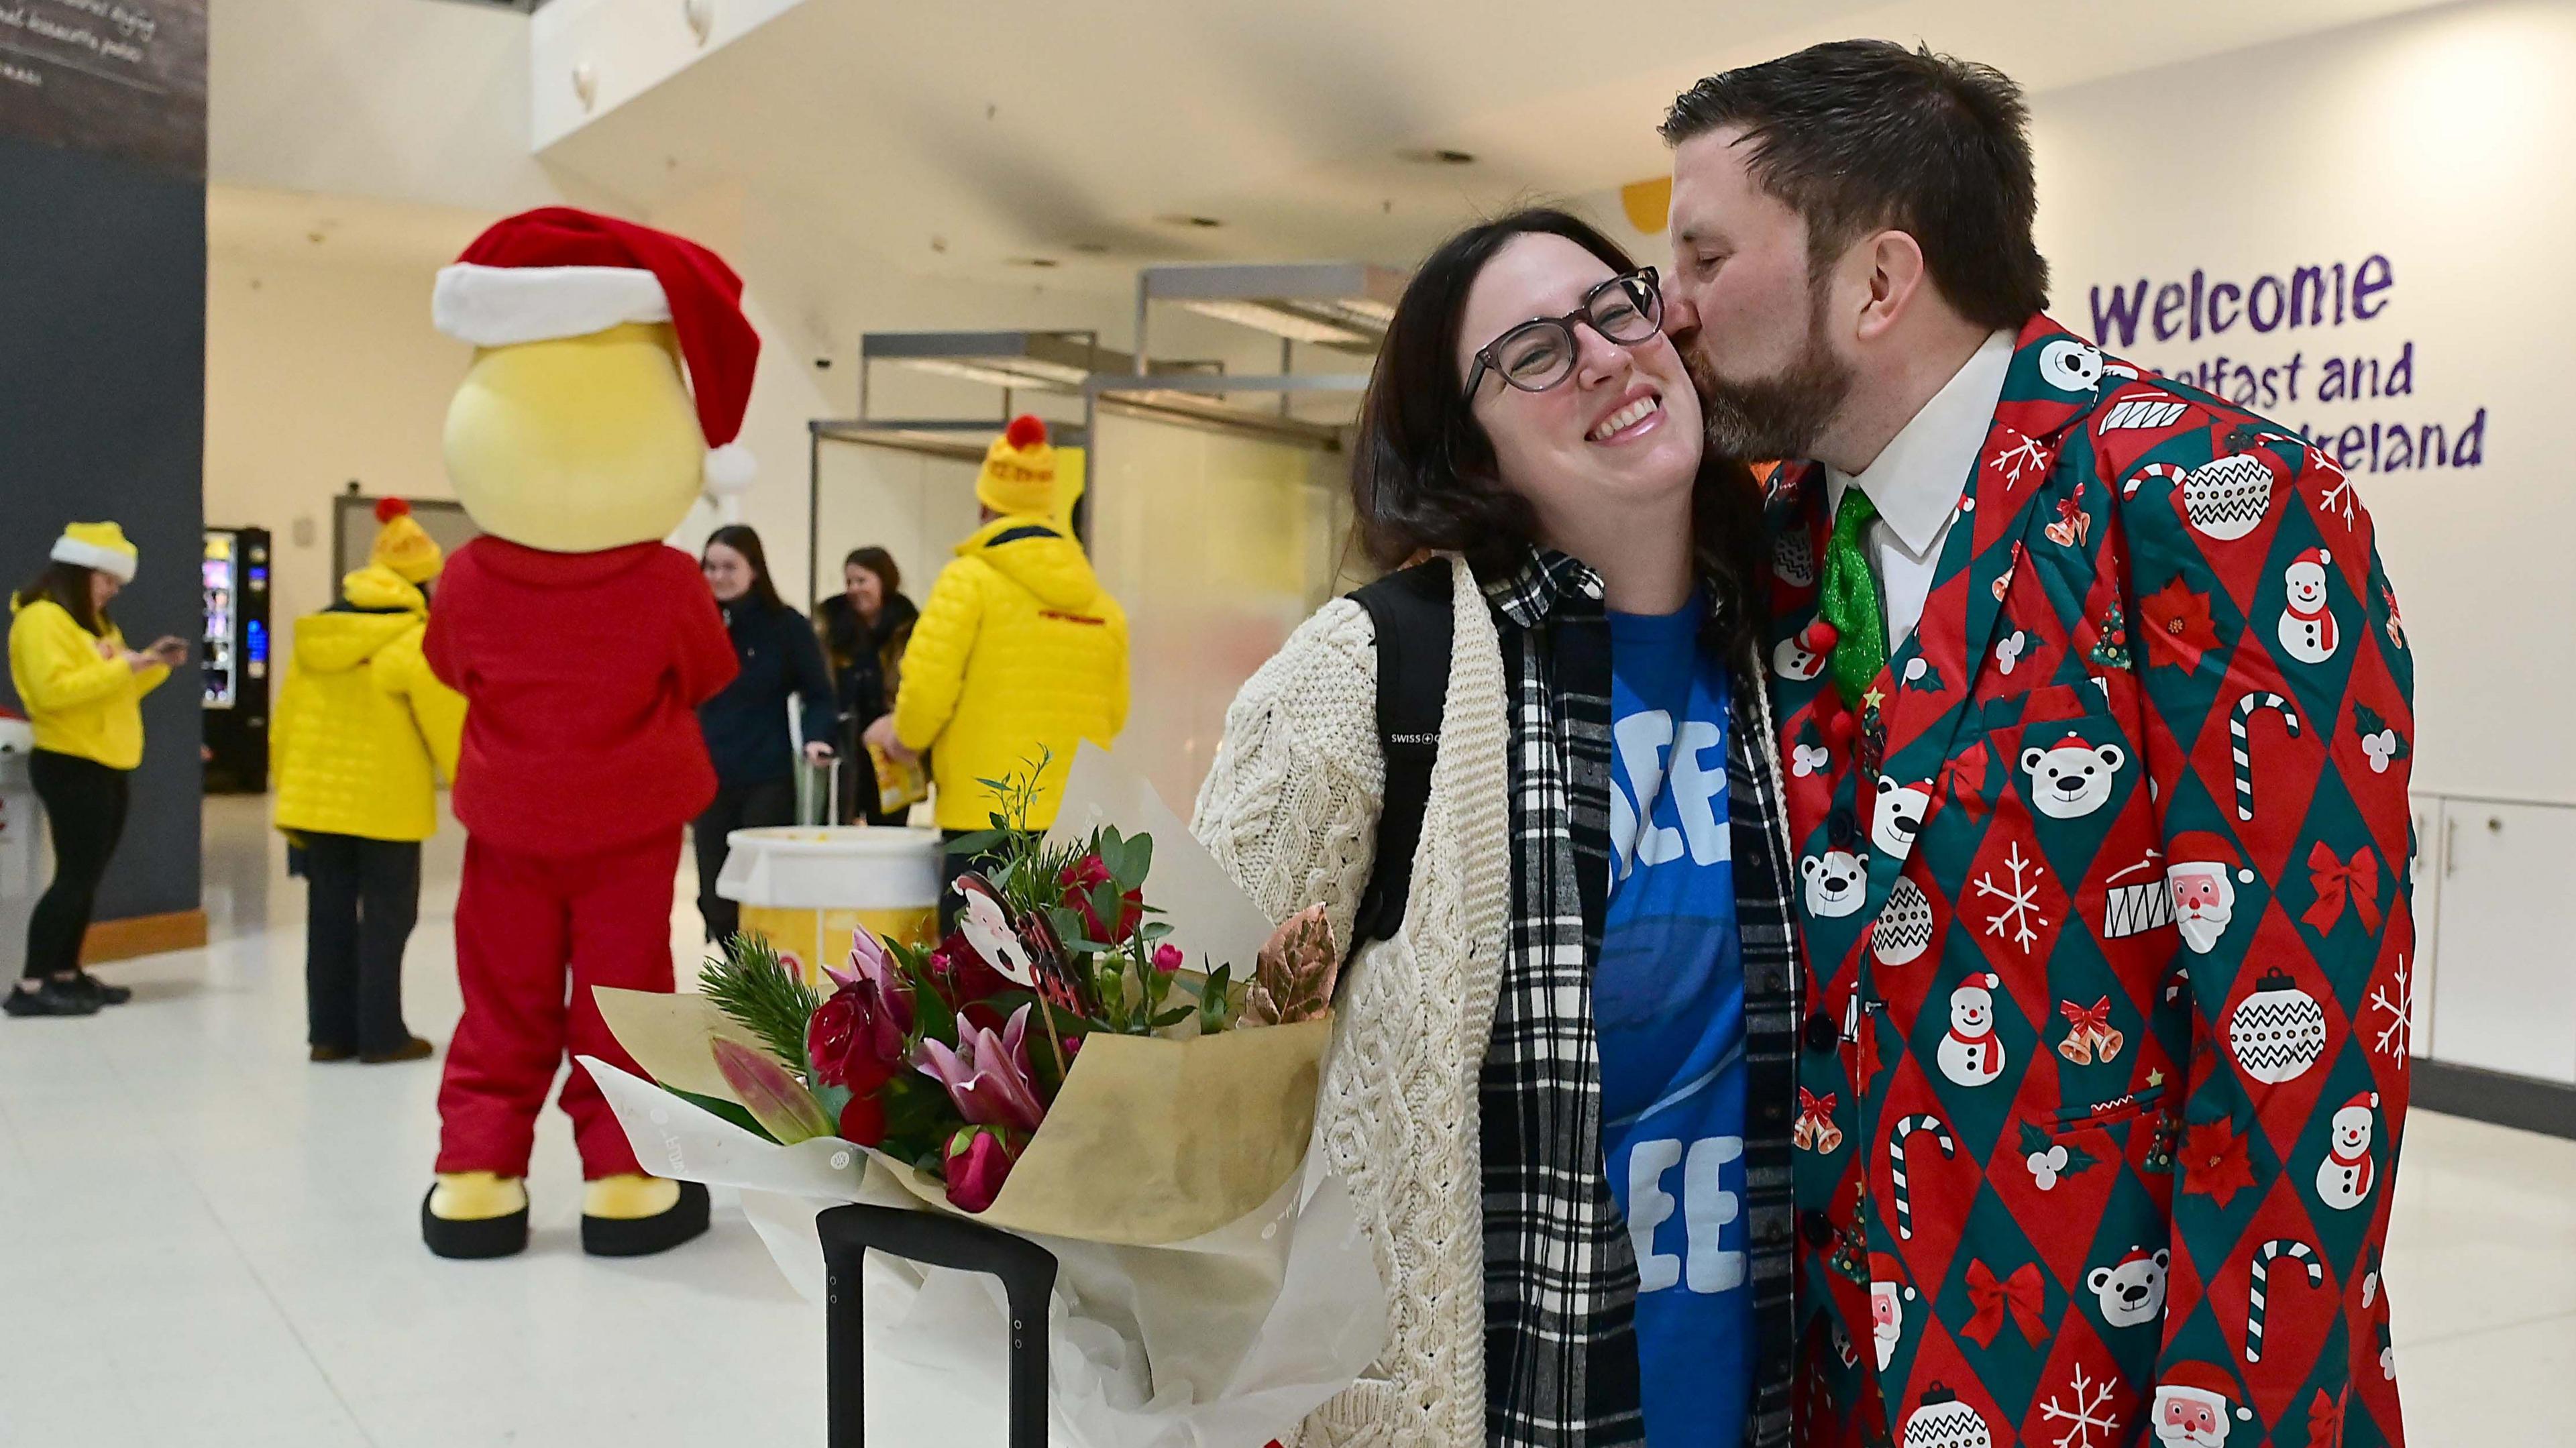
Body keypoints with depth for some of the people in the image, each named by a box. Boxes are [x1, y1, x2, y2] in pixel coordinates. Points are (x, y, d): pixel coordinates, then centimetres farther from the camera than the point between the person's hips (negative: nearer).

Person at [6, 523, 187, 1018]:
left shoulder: (92, 622, 19)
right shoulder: (41, 619, -12)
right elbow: (52, 690, -24)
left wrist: (154, 665, 6)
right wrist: (123, 666, -23)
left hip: (105, 767, 10)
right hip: (69, 767, -10)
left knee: (87, 877, 10)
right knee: (75, 876, -11)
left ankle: (65, 974, 16)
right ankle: (30, 986, -8)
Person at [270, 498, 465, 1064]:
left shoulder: (314, 633, 7)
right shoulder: (419, 639, -12)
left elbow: (286, 722, 10)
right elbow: (450, 725, -11)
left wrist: (291, 795, 18)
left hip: (317, 799, 6)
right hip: (386, 804, -5)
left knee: (330, 915, 13)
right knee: (386, 919, 3)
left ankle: (330, 1032, 18)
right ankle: (382, 1036, 6)